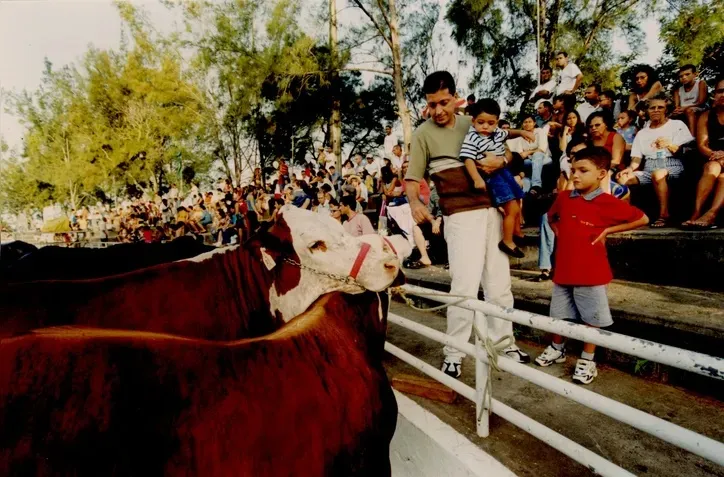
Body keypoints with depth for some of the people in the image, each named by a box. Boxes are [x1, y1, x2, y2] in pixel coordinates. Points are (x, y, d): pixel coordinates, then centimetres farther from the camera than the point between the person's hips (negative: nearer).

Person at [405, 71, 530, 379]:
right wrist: (414, 202, -26)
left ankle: (503, 342, 27)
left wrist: (501, 160, -5)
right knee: (465, 286, -9)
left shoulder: (471, 124, 13)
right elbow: (412, 178, -5)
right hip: (461, 216, -5)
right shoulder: (423, 133, 0)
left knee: (499, 283, 11)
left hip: (492, 210, 5)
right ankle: (453, 353, 6)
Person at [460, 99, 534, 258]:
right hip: (491, 177, -9)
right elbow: (468, 159, -27)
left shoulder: (497, 132, 4)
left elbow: (509, 133, 26)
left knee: (517, 203, 21)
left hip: (503, 172, 9)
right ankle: (507, 241, 6)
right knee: (512, 208, -11)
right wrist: (477, 179, -36)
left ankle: (517, 233, 44)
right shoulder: (472, 139, -19)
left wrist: (522, 132, 9)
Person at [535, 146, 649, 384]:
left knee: (592, 318, 6)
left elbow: (642, 219, -5)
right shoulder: (563, 198, 3)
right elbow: (551, 217, 24)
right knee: (559, 314, 16)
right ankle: (557, 349, 38)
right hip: (563, 269, 5)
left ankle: (587, 361, 22)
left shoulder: (608, 202, -10)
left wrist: (607, 231, -8)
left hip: (591, 272, -4)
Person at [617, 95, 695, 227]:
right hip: (648, 168, 3)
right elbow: (637, 157, 11)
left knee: (658, 174, -40)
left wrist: (669, 145, -18)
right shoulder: (641, 133, 21)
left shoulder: (677, 125, 12)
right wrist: (630, 168, -10)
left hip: (672, 165, -3)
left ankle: (664, 214, -30)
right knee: (622, 178, -26)